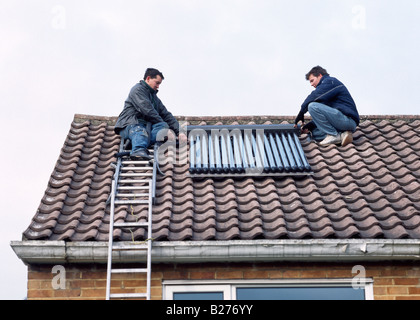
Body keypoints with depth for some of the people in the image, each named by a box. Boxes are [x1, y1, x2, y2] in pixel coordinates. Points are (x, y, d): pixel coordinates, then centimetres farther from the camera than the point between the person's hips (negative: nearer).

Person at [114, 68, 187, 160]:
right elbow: (147, 110, -10)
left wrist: (179, 132, 12)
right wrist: (163, 125, -9)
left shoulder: (154, 97, 32)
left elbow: (166, 115, 26)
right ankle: (138, 151, -72)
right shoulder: (138, 89, 3)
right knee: (140, 132, -41)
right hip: (130, 124, -7)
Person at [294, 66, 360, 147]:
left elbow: (314, 97, -16)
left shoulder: (330, 81, -1)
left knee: (313, 106, -19)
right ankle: (342, 135, -2)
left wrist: (301, 113, -7)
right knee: (315, 133, 15)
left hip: (348, 119, -10)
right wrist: (310, 126, 13)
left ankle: (333, 135, -14)